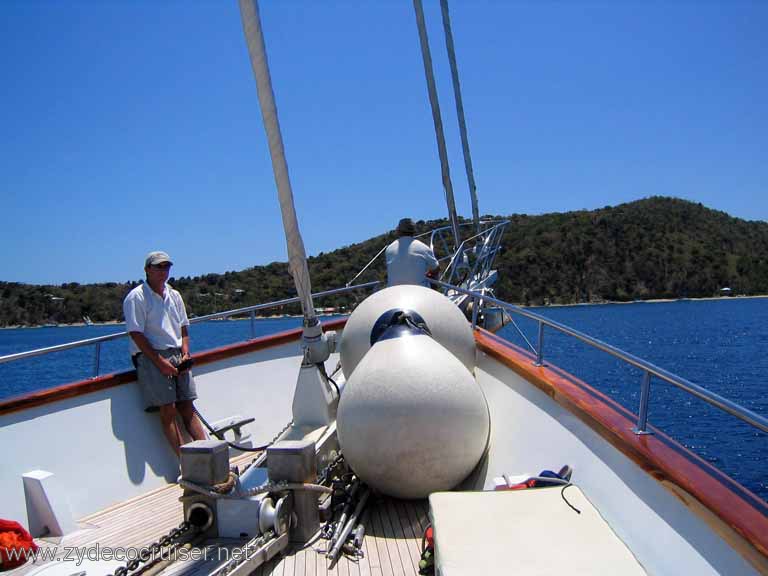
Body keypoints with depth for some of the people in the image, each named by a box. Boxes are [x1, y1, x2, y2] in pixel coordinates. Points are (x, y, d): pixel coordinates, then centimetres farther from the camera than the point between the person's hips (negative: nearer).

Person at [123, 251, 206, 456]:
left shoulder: (174, 295, 16)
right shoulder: (136, 297, -4)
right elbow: (136, 334, -11)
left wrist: (185, 354, 3)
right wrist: (160, 362, -15)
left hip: (177, 356, 6)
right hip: (150, 356, -6)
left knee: (187, 408, 2)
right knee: (168, 410, -10)